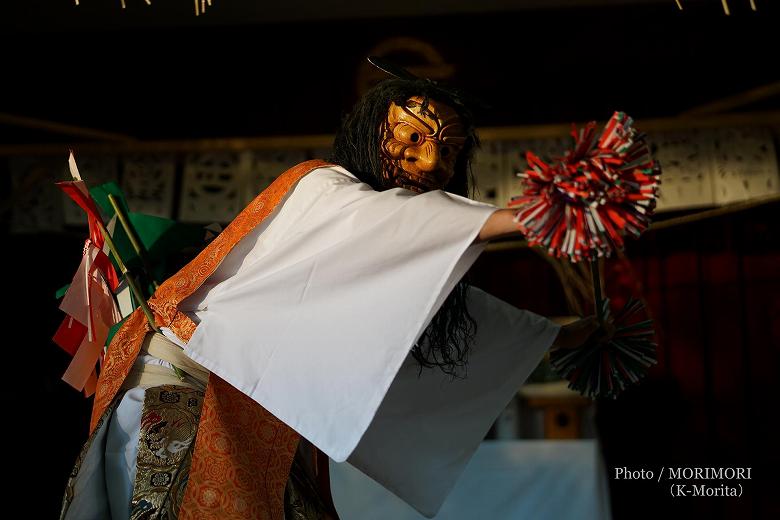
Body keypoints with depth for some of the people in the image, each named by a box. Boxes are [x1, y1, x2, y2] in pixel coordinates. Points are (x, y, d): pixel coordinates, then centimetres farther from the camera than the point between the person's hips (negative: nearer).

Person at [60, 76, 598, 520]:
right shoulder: (320, 184, -11)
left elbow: (455, 308, 22)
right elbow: (388, 216, -32)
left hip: (263, 411, 7)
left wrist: (560, 335, 25)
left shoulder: (398, 257, 12)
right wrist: (521, 218, -43)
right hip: (181, 376, -7)